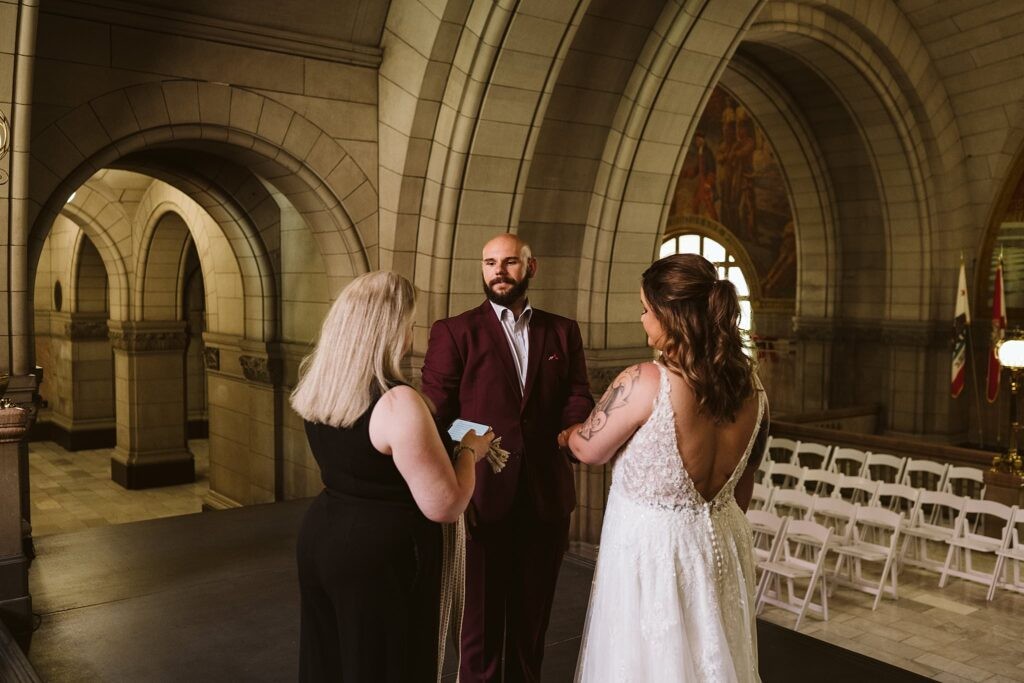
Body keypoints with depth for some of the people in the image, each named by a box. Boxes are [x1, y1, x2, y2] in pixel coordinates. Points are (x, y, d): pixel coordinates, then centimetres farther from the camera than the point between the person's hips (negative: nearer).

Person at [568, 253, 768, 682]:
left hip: (651, 549, -6)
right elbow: (743, 489, 8)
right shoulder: (751, 386, -3)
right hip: (722, 546, 6)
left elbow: (589, 450, -6)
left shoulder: (643, 383, -23)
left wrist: (569, 432, 16)